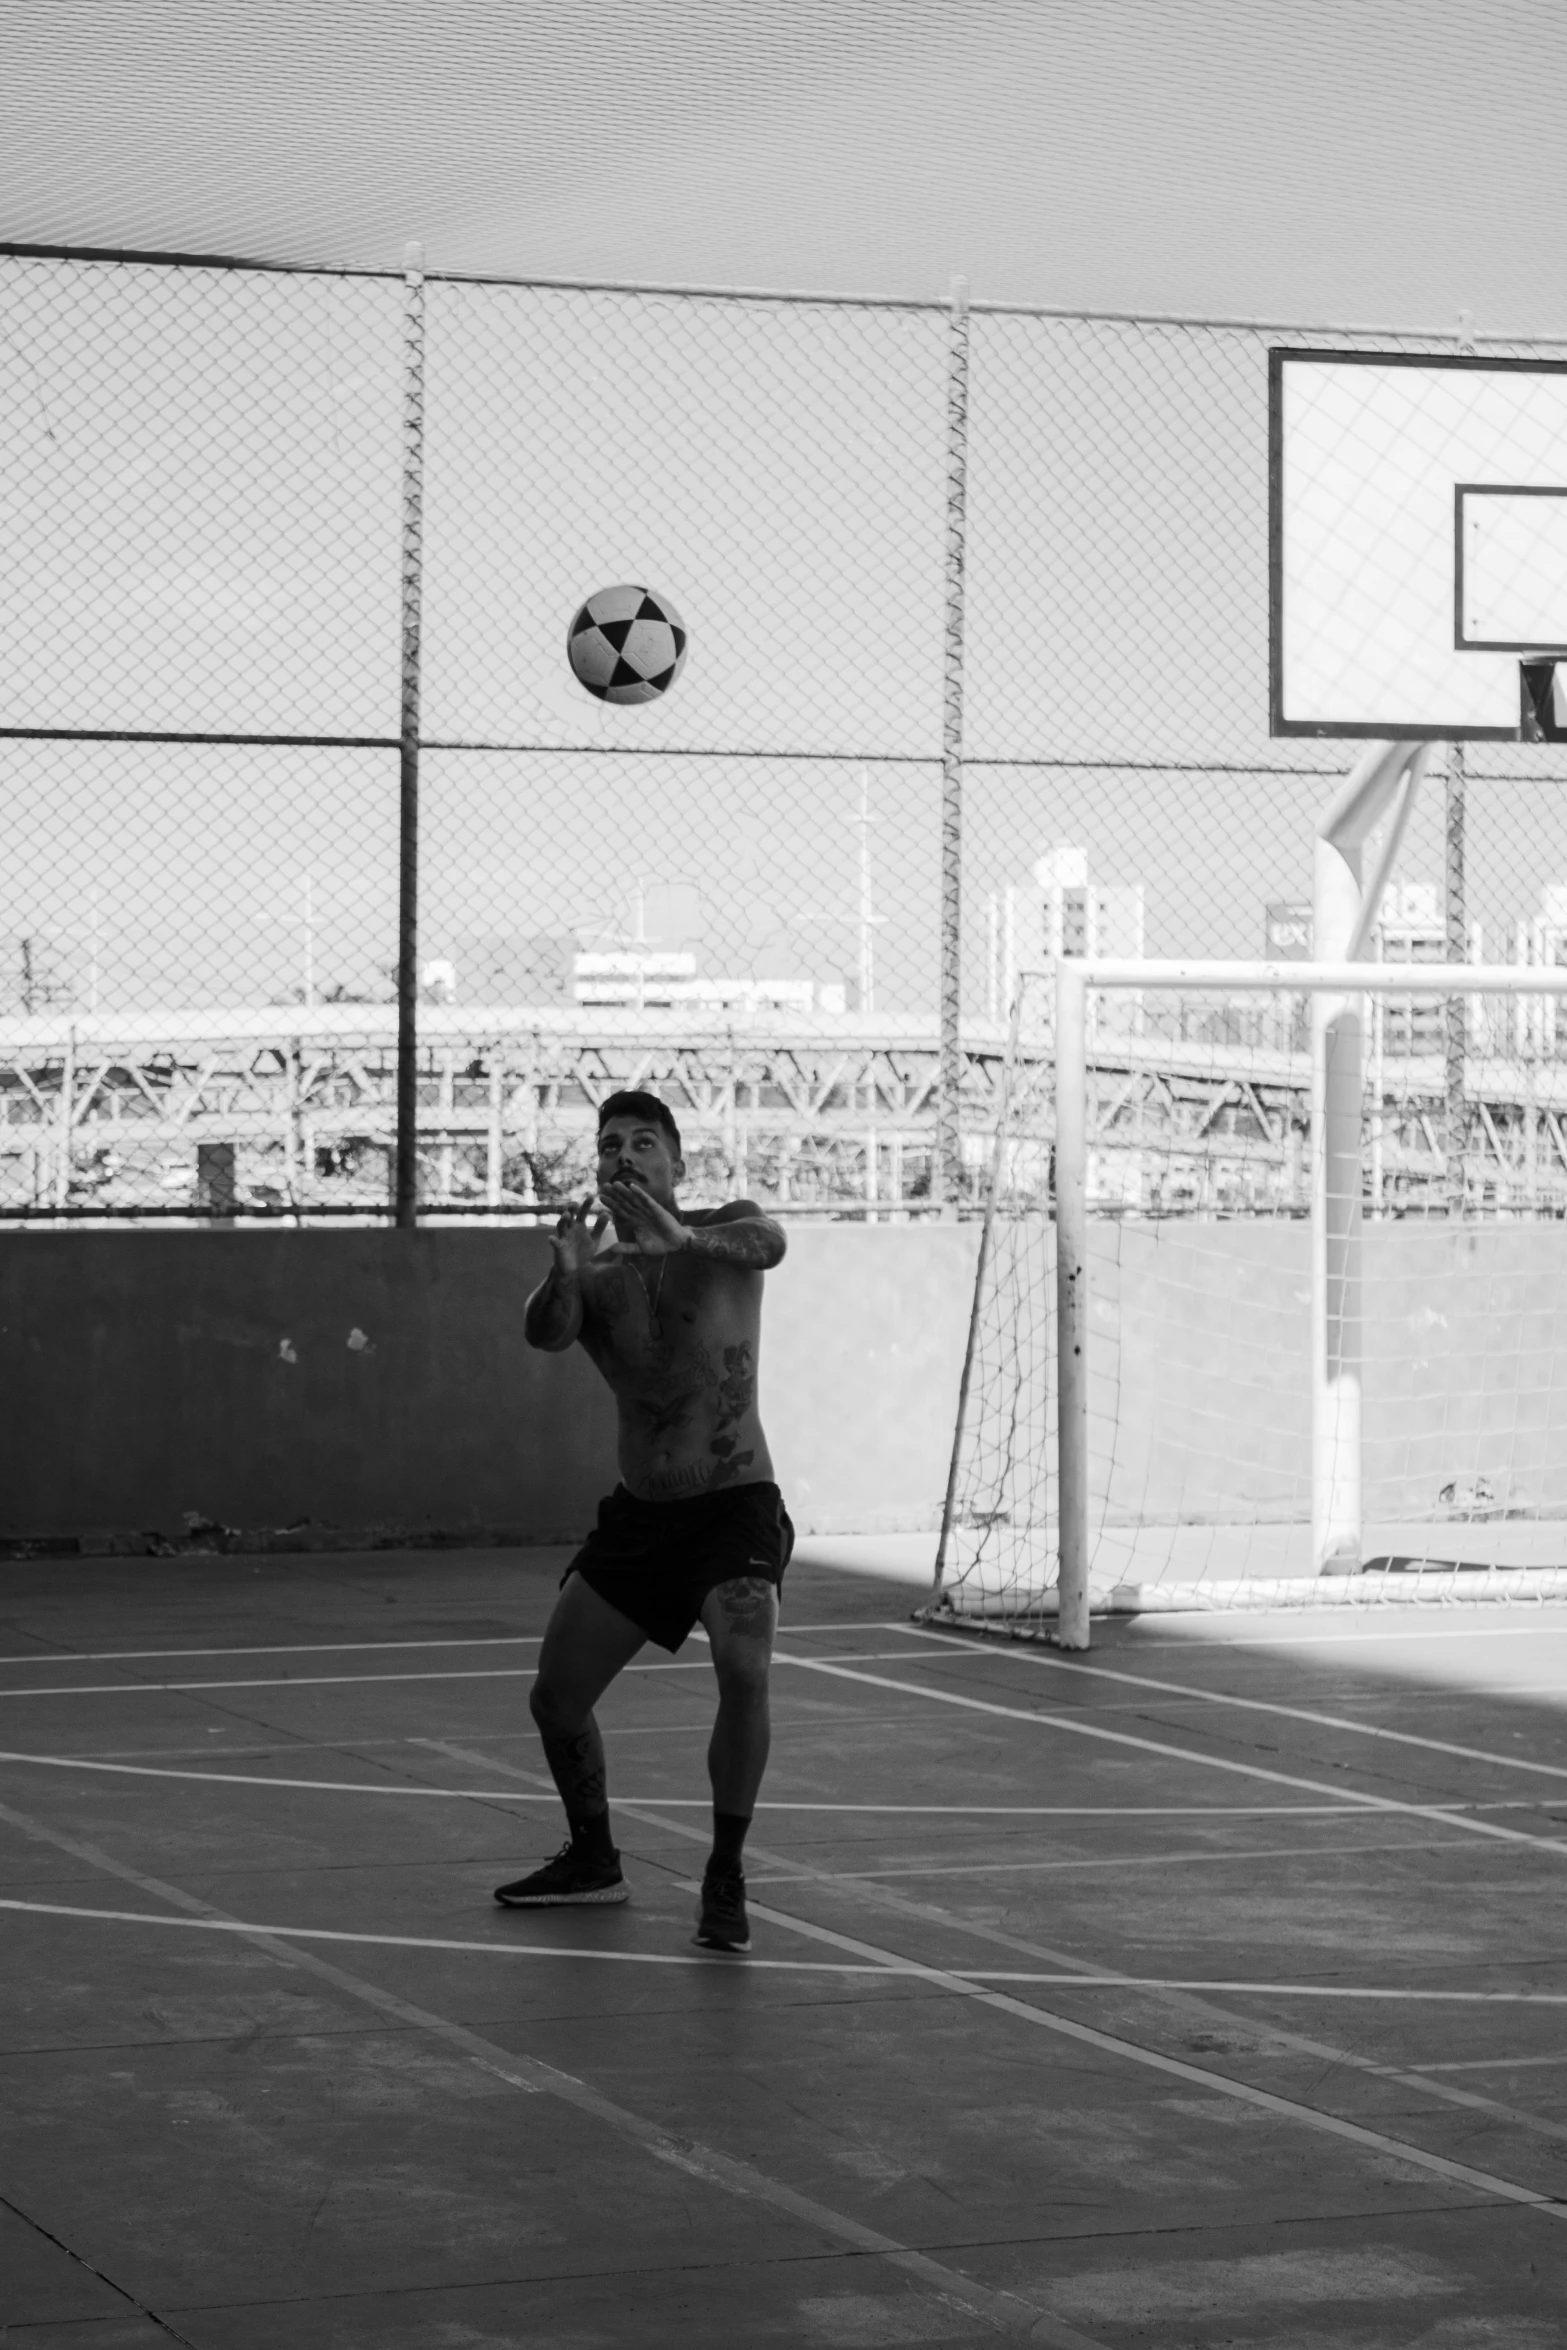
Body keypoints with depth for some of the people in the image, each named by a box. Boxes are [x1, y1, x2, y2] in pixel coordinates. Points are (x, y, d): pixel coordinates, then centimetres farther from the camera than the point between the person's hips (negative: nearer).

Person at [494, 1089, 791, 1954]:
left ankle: (726, 1877, -12)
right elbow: (544, 1333, -20)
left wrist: (681, 1239, -51)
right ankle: (593, 1859, 31)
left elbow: (767, 1244, -31)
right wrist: (564, 1273, -42)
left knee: (744, 1672, -28)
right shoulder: (598, 1279, 1)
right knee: (555, 1696, 7)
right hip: (638, 1512, 5)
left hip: (734, 1504, -5)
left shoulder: (720, 1229, -7)